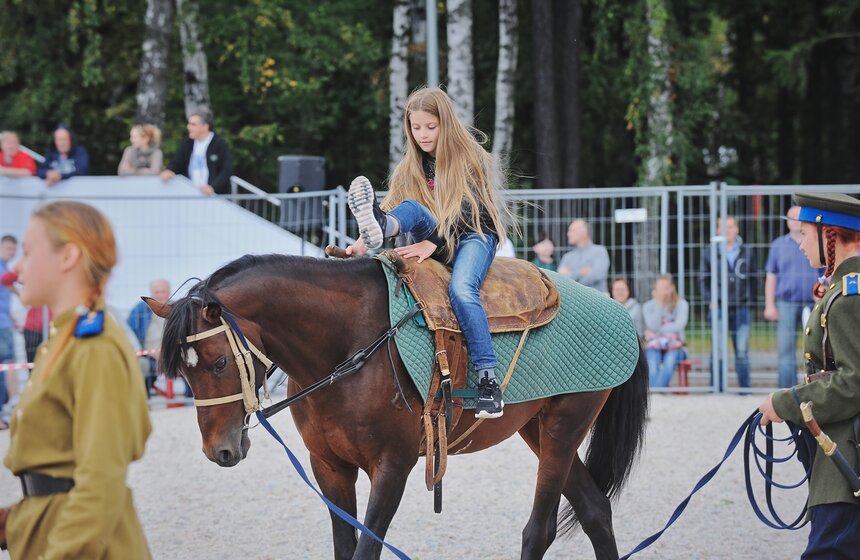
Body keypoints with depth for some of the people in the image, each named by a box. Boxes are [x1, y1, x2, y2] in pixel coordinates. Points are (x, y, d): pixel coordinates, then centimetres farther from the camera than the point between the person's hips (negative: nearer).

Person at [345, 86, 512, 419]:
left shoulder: (471, 160, -3)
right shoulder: (410, 169, 12)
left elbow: (465, 212, -15)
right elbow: (395, 208, 4)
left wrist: (432, 244, -27)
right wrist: (366, 243, -15)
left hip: (473, 235, -5)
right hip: (434, 243, 5)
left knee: (461, 289, -33)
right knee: (411, 208, -24)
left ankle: (488, 381, -38)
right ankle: (375, 230, -60)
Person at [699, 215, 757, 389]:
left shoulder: (746, 253, 9)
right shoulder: (710, 254, 5)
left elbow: (753, 279, 12)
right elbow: (703, 280, 9)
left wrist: (750, 301, 4)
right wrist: (710, 300, -2)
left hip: (741, 309, 1)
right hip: (719, 309, -1)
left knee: (742, 352, 2)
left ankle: (744, 389, 7)